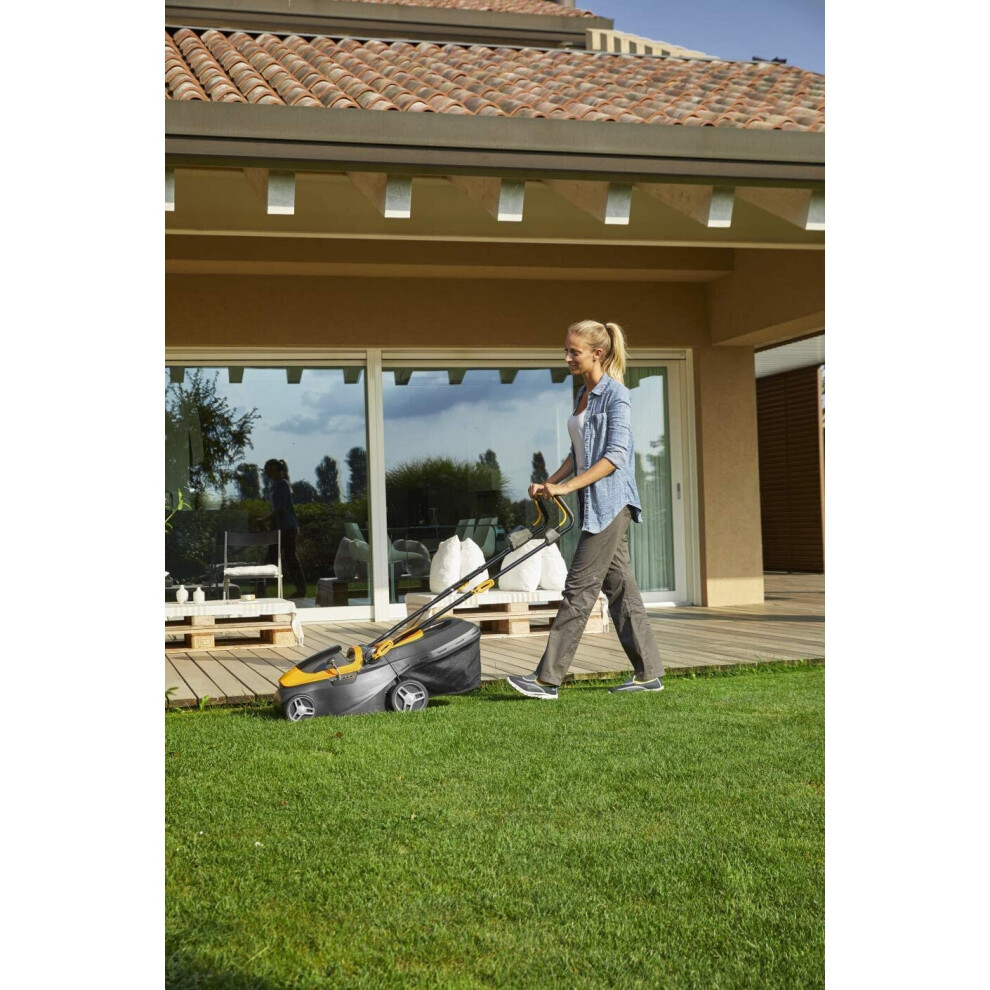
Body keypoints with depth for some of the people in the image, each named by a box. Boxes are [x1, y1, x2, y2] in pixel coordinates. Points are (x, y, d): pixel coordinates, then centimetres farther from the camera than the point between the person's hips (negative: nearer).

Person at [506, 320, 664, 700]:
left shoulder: (615, 394, -11)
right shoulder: (584, 395, 16)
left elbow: (616, 456, -18)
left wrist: (568, 486, -21)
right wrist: (548, 484, 9)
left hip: (610, 502, -9)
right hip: (594, 505, 9)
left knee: (579, 588, -8)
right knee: (619, 587, 9)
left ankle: (547, 678, -7)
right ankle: (648, 672, 15)